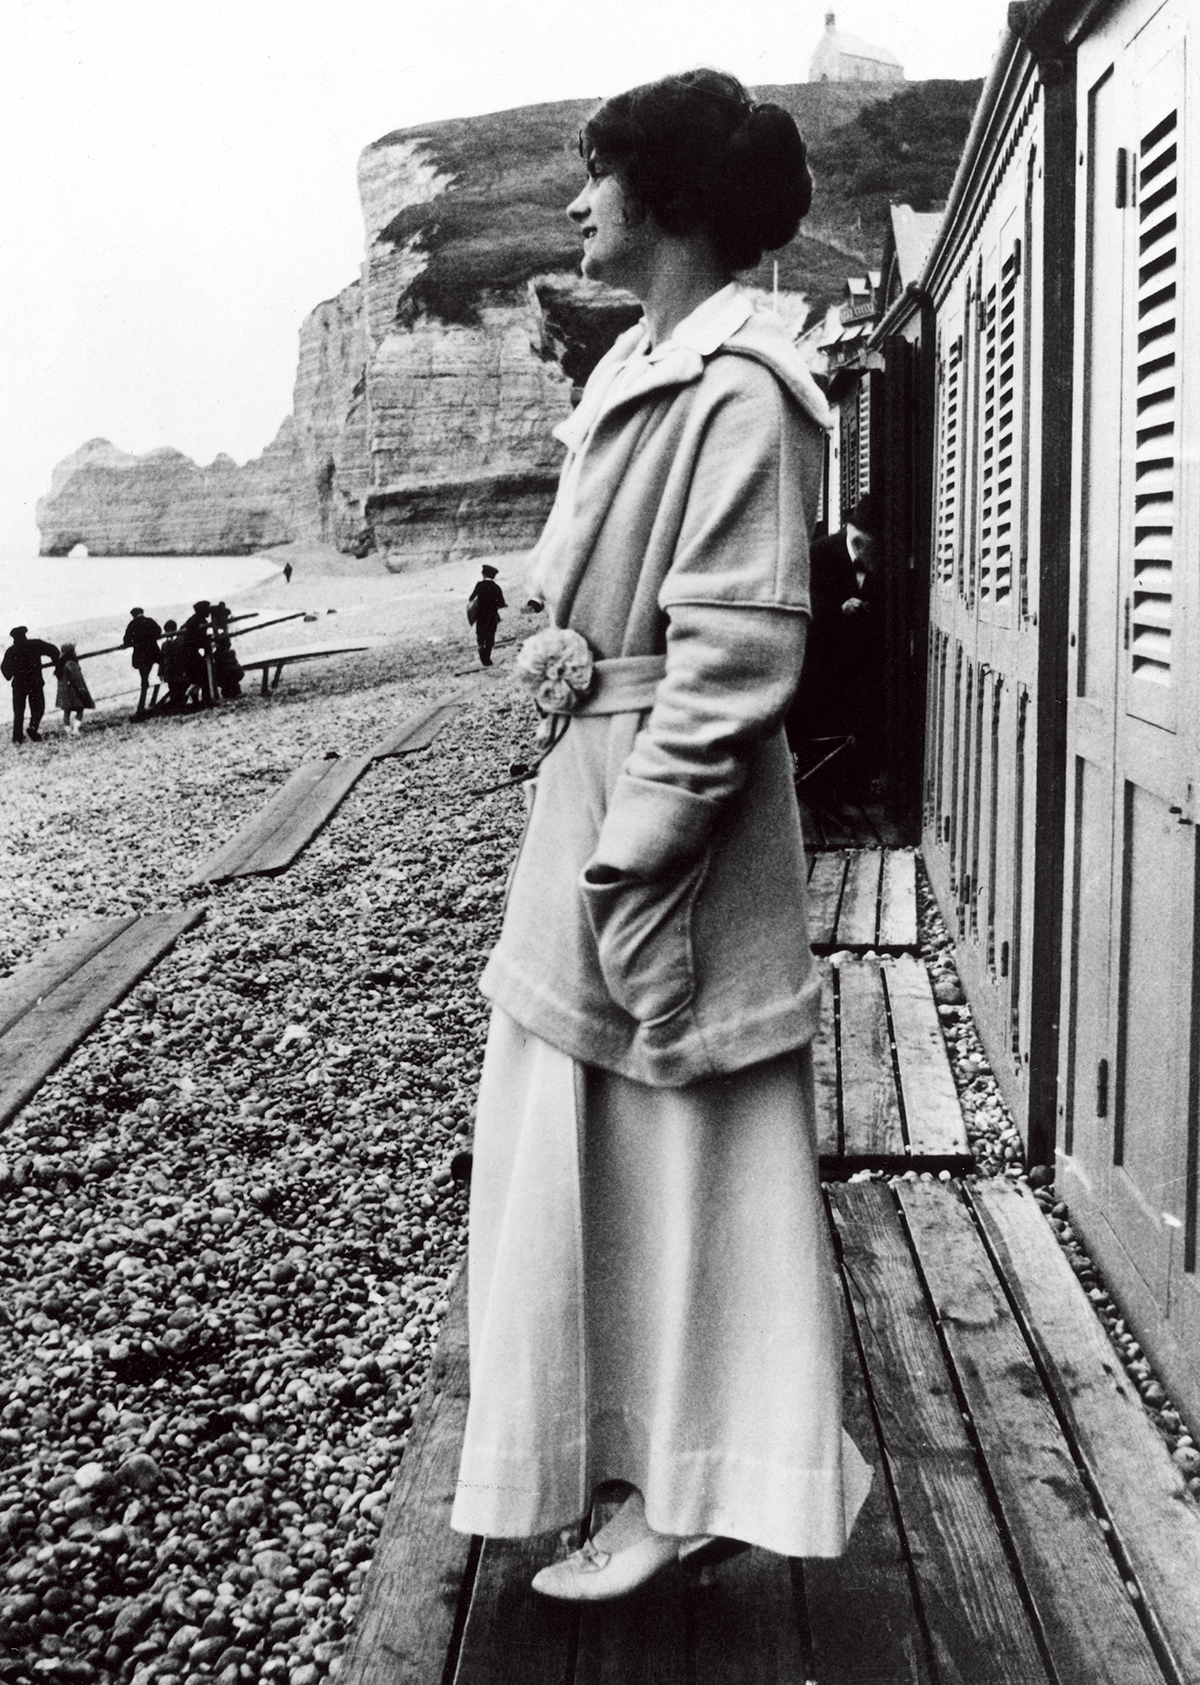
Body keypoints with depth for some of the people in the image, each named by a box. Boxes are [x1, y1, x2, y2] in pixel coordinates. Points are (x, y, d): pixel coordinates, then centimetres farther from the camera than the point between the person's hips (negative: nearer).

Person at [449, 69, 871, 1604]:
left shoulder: (737, 388, -16)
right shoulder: (639, 364, 13)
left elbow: (736, 654, -21)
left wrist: (632, 853, -21)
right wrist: (563, 640, -1)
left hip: (671, 802, -10)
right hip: (592, 774, 10)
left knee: (680, 1151, 3)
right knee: (570, 1141, 19)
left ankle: (692, 1492, 23)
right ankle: (640, 1450, 37)